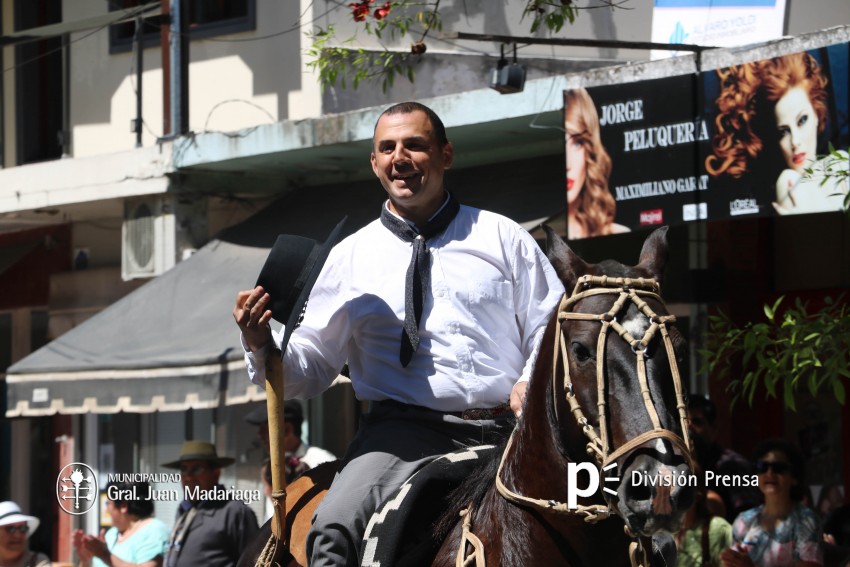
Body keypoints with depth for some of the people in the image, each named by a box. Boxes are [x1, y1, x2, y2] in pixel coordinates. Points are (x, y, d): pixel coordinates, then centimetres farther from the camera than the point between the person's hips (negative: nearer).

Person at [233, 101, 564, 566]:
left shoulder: (502, 239, 14)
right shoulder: (350, 256, 16)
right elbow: (312, 368, 14)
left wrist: (534, 381, -10)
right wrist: (261, 346, -7)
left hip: (505, 435, 1)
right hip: (401, 433, -1)